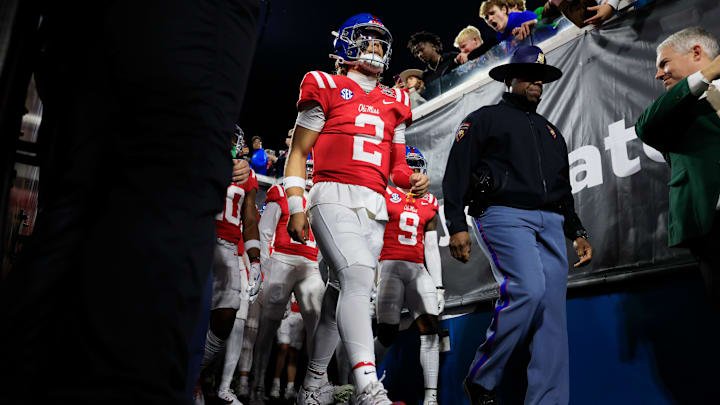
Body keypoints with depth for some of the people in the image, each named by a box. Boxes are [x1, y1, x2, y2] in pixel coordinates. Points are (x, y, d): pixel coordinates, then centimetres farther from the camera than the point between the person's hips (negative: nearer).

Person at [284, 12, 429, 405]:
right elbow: (298, 152, 3)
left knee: (350, 290, 6)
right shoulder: (326, 88, 5)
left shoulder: (393, 103, 20)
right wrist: (296, 207, -6)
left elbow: (396, 163, 25)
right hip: (334, 196, -6)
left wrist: (412, 179, 2)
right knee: (358, 278, -23)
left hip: (374, 206, 6)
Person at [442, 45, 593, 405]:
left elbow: (564, 190, 31)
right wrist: (456, 225, -11)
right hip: (504, 215, -6)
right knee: (528, 290, -24)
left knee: (553, 311, -3)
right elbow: (456, 173, 0)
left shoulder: (551, 132, 30)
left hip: (550, 223, 6)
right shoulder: (484, 119, 11)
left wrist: (577, 232, 18)